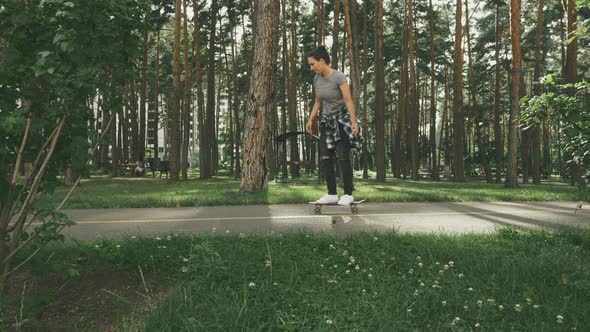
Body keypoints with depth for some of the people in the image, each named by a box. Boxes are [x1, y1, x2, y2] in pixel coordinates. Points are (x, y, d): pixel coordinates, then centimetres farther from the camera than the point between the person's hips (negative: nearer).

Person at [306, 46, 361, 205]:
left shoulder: (339, 77, -16)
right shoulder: (317, 79, 3)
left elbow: (349, 101, -20)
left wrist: (354, 122, -27)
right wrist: (310, 120, 10)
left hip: (342, 119, -6)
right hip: (327, 120, 6)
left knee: (343, 157, -8)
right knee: (326, 158, -1)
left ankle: (348, 194, 1)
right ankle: (331, 194, 4)